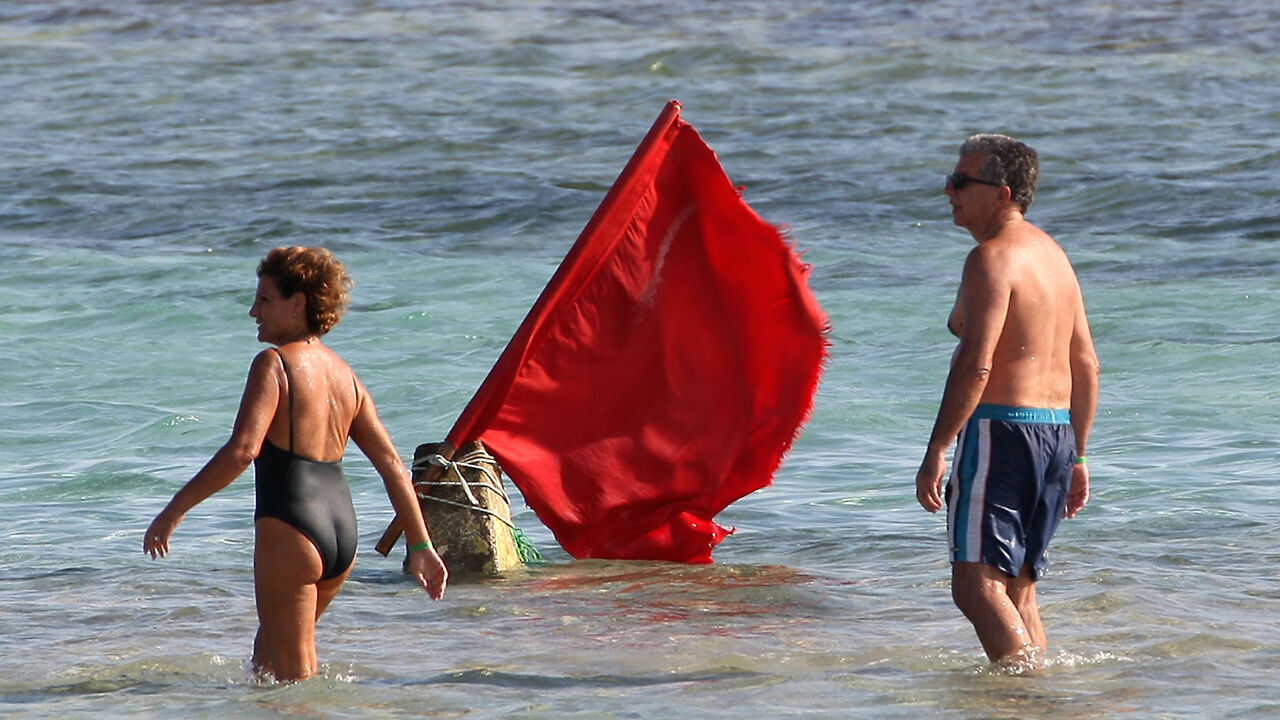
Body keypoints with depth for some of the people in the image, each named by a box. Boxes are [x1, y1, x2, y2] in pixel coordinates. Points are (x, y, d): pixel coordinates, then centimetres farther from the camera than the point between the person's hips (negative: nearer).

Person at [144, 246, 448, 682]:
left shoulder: (274, 364, -9)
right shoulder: (343, 373, 13)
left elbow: (243, 449, -22)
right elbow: (391, 464, 14)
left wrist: (175, 510, -18)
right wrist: (420, 547, 17)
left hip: (291, 529, -8)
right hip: (342, 534, 8)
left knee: (293, 677, 0)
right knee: (269, 651, 25)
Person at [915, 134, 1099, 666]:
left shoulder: (993, 259, -11)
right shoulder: (1053, 255, 18)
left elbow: (975, 364, -20)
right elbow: (1086, 366, 19)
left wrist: (936, 451, -20)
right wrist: (1076, 456, 23)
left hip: (1001, 429, -10)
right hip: (1056, 432, 10)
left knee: (976, 584, -12)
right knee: (1018, 587, 15)